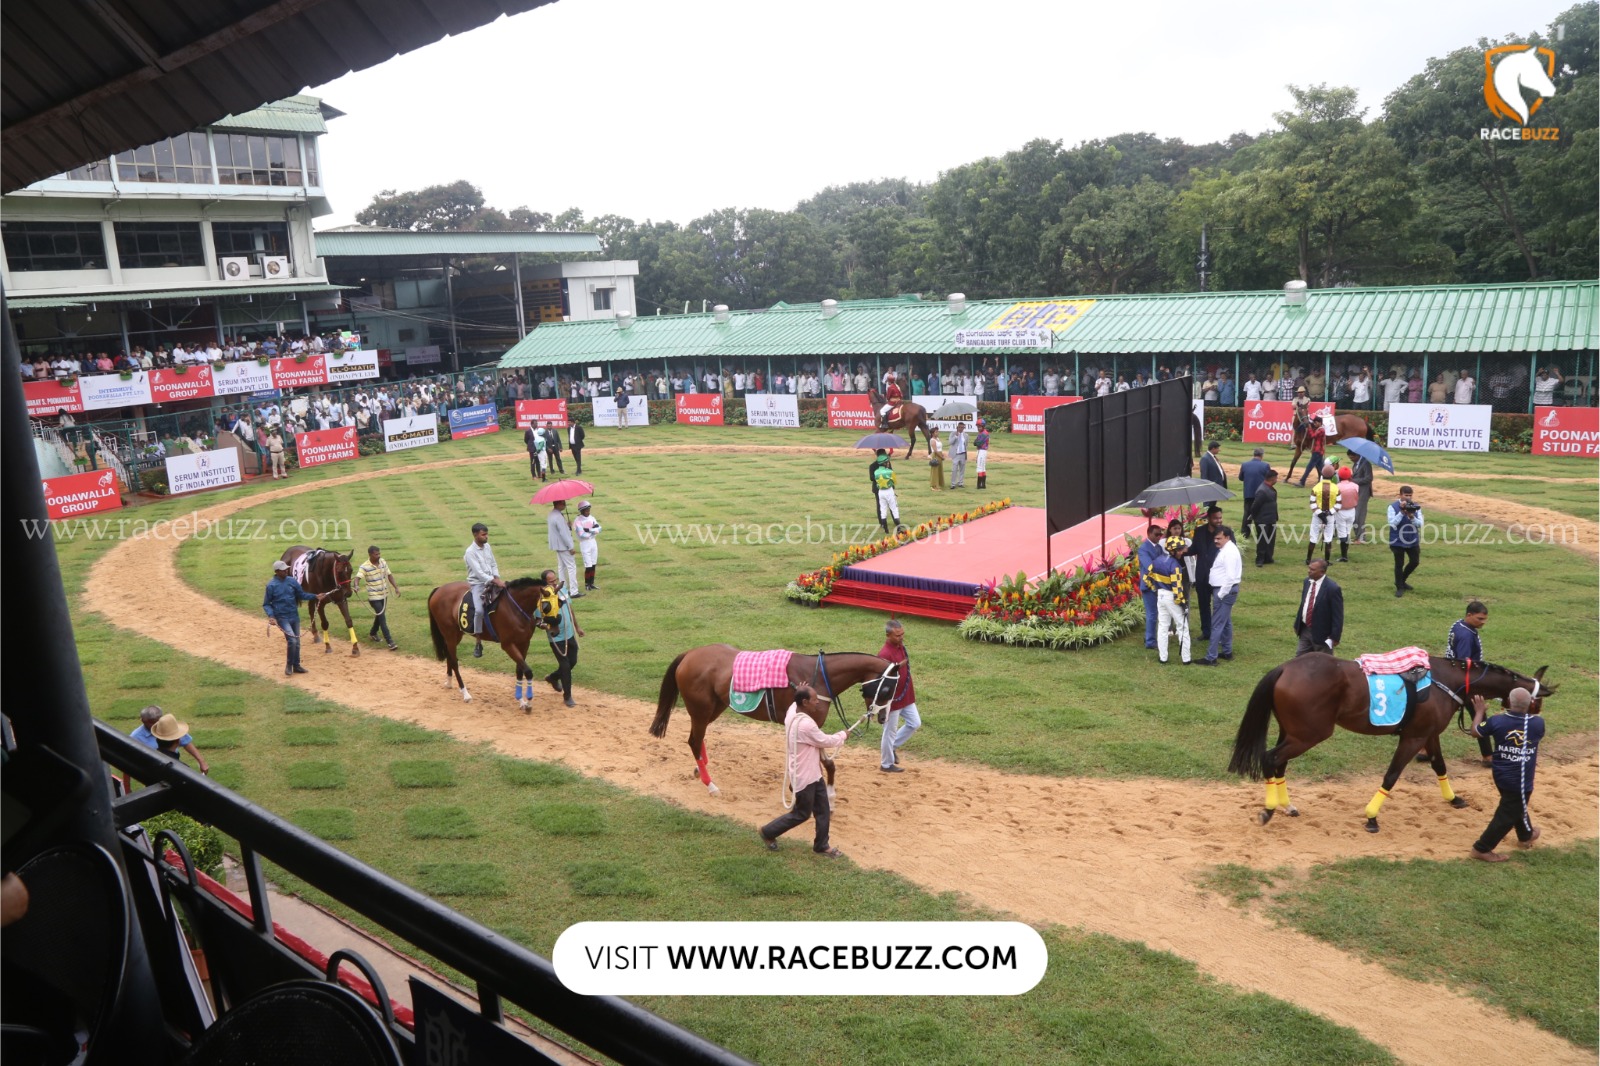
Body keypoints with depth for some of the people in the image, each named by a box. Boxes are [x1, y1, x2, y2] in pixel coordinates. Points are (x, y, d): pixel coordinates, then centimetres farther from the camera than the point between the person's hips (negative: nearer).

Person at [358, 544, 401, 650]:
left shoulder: (383, 562, 1)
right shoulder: (364, 567, -17)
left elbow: (389, 575, 10)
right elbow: (358, 577, -31)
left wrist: (396, 587, 3)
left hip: (384, 594, 7)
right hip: (374, 597, -7)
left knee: (380, 616, 22)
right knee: (382, 618, -10)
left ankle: (373, 634, 45)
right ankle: (390, 642, -12)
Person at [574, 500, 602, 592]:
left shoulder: (591, 518, 7)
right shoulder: (578, 521, -13)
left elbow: (598, 528, -4)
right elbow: (582, 534, -21)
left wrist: (588, 530, -17)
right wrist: (593, 531, -9)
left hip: (593, 542, 6)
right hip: (584, 544, -6)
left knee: (593, 565, 9)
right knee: (588, 566, -5)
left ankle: (591, 583, 19)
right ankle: (587, 585, 8)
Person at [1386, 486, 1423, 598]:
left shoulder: (1416, 506, 0)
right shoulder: (1393, 507, -11)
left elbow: (1420, 524, -5)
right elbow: (1392, 523, -18)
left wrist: (1412, 517, -24)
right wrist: (1402, 512, -26)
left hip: (1413, 540, 4)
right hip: (1398, 541, -4)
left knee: (1415, 562, 10)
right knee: (1399, 564, 3)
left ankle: (1402, 581, 33)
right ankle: (1399, 587, 17)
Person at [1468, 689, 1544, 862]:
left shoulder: (1496, 721, -12)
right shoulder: (1538, 723, -15)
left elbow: (1475, 732, 6)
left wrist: (1479, 712, 19)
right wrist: (1533, 712, 21)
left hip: (1501, 775, 5)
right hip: (1520, 780, -4)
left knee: (1517, 805, 29)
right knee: (1507, 815, 6)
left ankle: (1526, 835, 53)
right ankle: (1482, 848, 7)